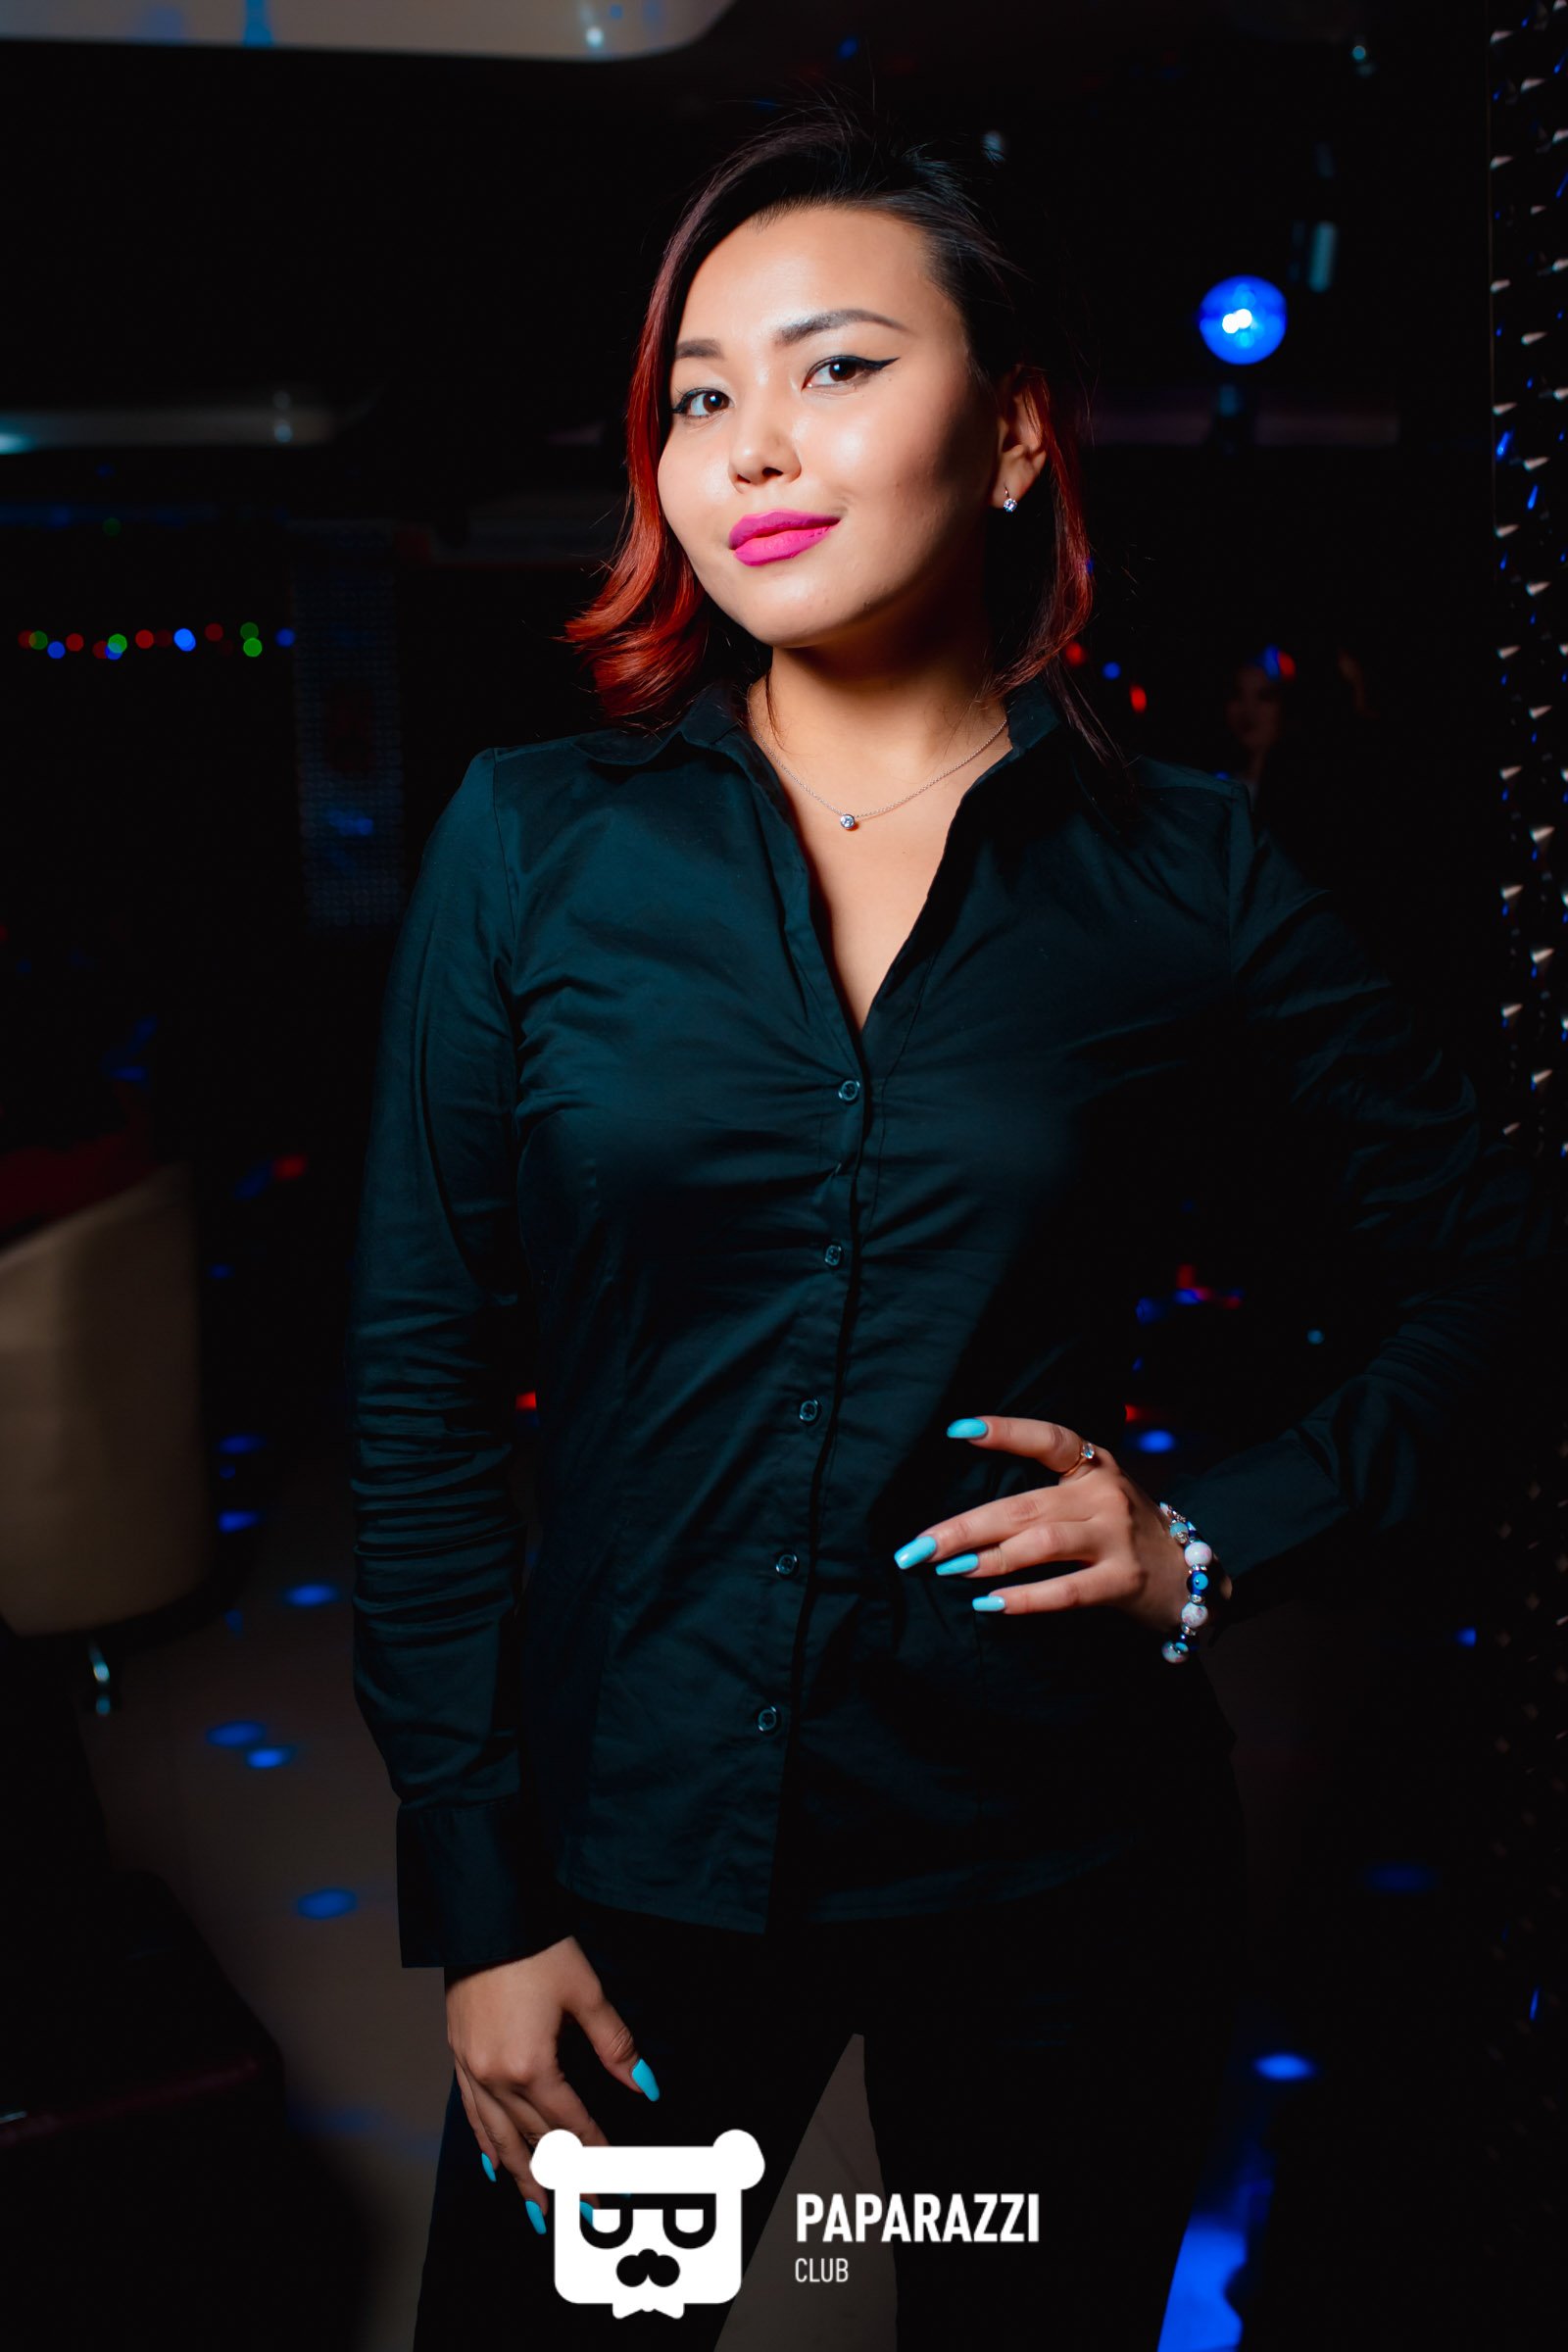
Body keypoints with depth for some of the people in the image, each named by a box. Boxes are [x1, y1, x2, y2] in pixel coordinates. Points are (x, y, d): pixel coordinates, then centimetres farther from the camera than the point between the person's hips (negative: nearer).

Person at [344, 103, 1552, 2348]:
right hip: (633, 1832, 0)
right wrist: (478, 1904, -4)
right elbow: (419, 1377, -3)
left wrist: (1215, 1543, -6)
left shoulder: (1182, 871, -5)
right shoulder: (536, 841, -5)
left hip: (1060, 1851, 0)